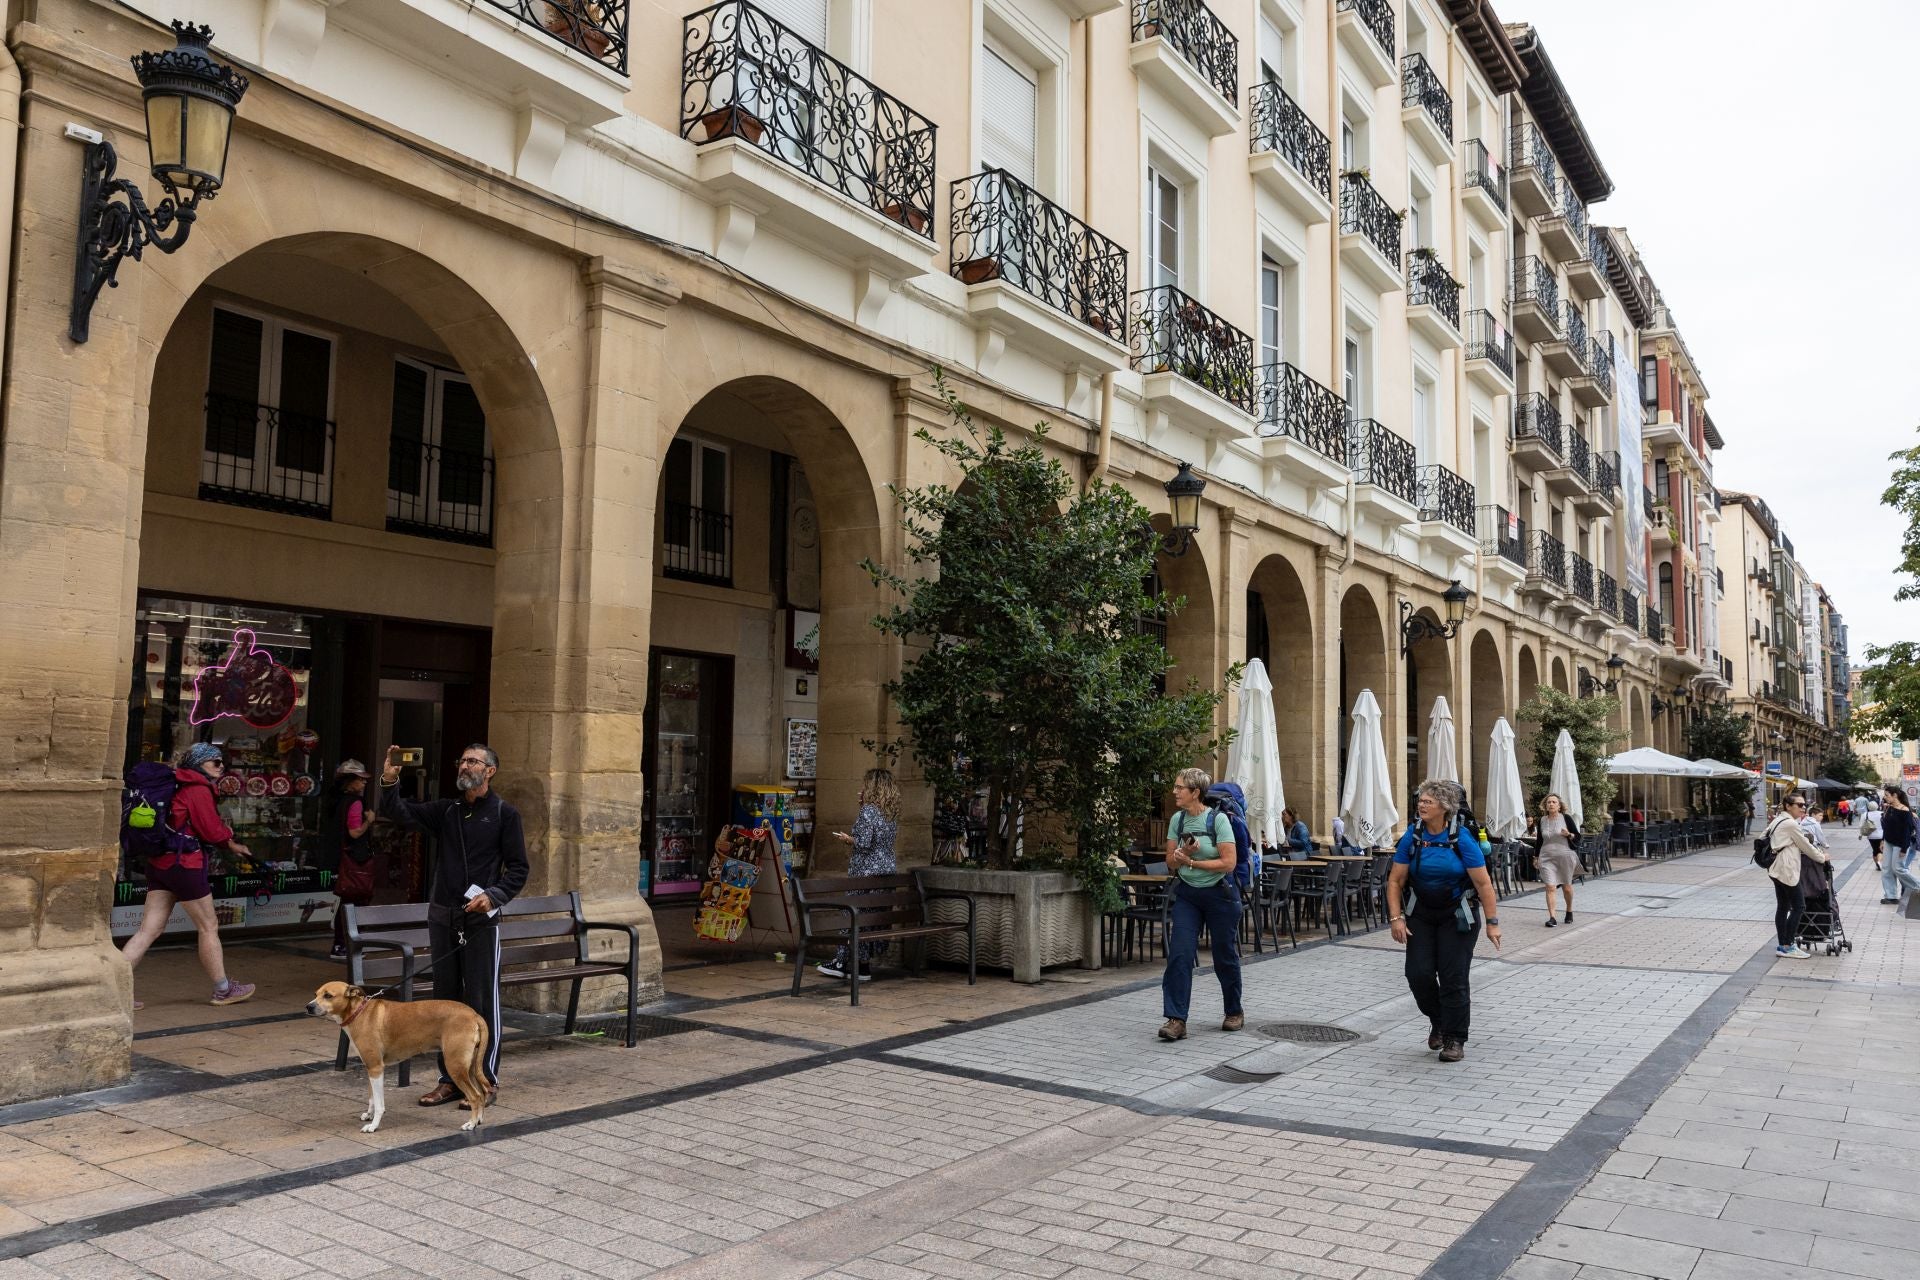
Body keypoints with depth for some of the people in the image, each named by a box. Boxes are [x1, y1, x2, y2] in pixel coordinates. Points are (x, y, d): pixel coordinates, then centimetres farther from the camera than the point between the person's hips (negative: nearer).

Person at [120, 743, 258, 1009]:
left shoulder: (180, 786, 17)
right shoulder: (199, 789, -12)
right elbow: (213, 832, -14)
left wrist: (231, 845, 16)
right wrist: (231, 839, 8)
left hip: (159, 862, 9)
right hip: (185, 864, -9)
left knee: (148, 929, 7)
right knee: (208, 926, 5)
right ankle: (224, 990, 17)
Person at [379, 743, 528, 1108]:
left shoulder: (505, 815, -1)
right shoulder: (445, 811, 11)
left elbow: (518, 870, -3)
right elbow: (397, 813, 1)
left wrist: (494, 896, -19)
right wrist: (389, 781, -17)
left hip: (481, 921, -5)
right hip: (442, 918, 5)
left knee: (483, 1002, -1)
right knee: (445, 1001, 11)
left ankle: (486, 1081, 8)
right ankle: (450, 1079, 20)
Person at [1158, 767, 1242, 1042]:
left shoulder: (1218, 819, -14)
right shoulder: (1177, 819, 1)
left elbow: (1228, 863, -18)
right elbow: (1171, 863, 5)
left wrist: (1191, 862, -18)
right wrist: (1184, 852, -16)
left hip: (1219, 893, -4)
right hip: (1187, 894, 4)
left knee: (1225, 956, 9)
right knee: (1179, 954, -11)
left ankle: (1235, 1012, 31)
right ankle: (1177, 1019, -11)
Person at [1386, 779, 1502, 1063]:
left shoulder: (1462, 839, -15)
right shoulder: (1412, 837, -6)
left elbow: (1483, 883, -12)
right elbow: (1396, 880, -2)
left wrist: (1492, 922, -14)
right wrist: (1396, 918, -9)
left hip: (1457, 916, -3)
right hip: (1422, 914, 3)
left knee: (1453, 977, -4)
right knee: (1419, 974, -3)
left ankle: (1455, 1039, 11)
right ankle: (1437, 1021, 25)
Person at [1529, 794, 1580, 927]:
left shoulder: (1565, 818, -2)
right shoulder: (1541, 821, 6)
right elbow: (1538, 840, 16)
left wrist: (1568, 835, -19)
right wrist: (1536, 857, 16)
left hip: (1565, 856, -1)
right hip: (1547, 858, 1)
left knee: (1567, 887, 10)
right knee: (1550, 887, -10)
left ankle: (1569, 911, 35)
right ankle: (1551, 917, -10)